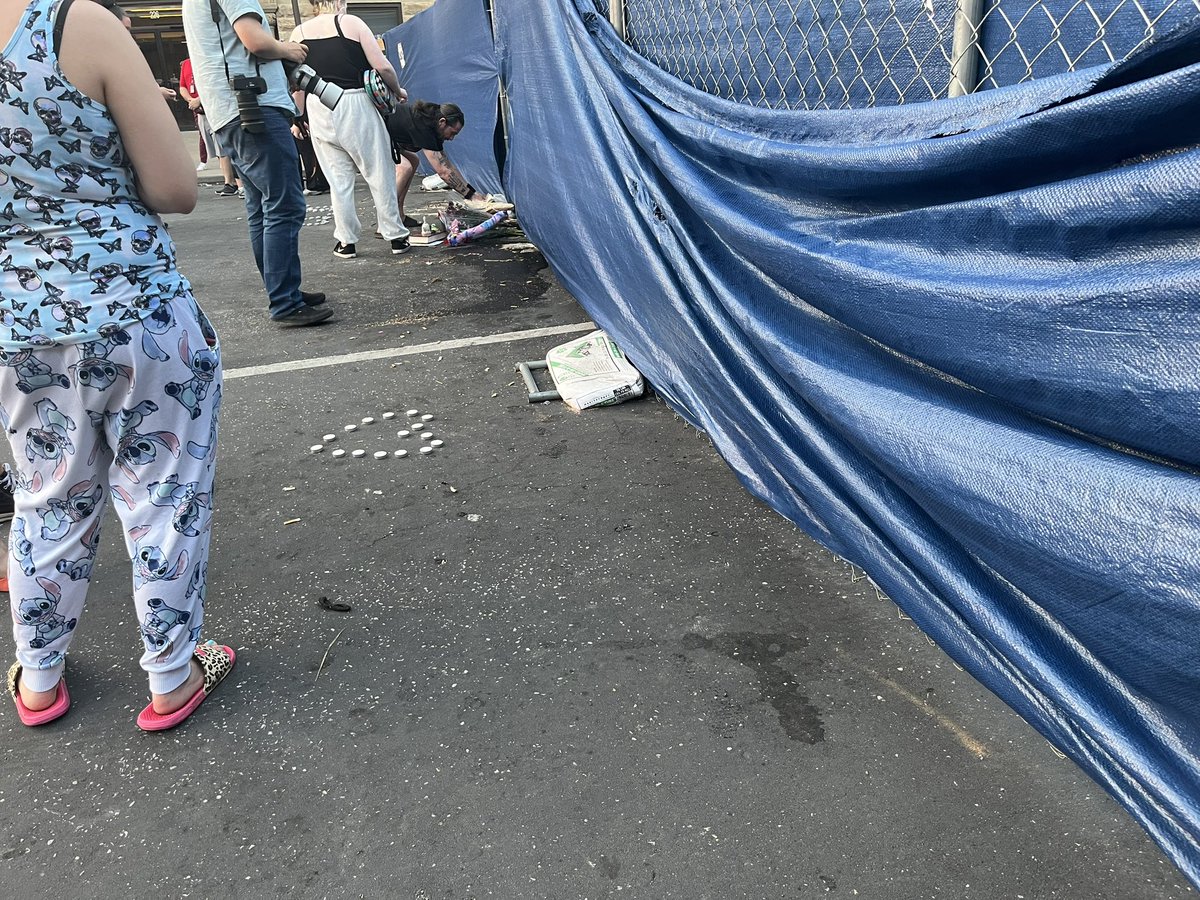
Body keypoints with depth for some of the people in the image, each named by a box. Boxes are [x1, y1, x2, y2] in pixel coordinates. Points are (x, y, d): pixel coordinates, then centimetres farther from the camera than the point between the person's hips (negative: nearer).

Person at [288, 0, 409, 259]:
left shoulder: (299, 32, 7)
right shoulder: (351, 23, -3)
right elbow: (383, 67, -6)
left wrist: (297, 119, 19)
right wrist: (397, 91, 12)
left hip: (319, 110, 3)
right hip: (355, 104, -3)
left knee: (338, 179, 10)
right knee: (379, 173, 7)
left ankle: (346, 242, 13)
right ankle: (396, 236, 12)